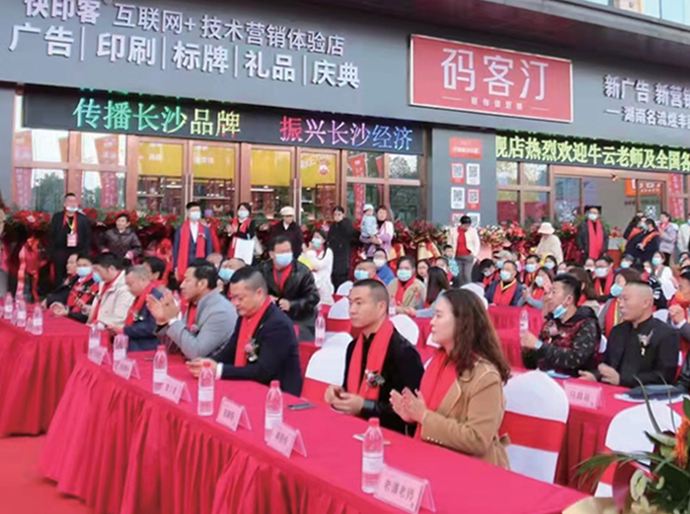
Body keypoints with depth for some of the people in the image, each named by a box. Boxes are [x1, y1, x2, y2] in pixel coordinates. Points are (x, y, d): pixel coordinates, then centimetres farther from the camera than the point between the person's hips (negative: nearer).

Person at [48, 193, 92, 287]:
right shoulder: (57, 217, 7)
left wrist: (85, 253, -4)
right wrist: (51, 252, -2)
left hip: (78, 253, 0)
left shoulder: (83, 219, 7)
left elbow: (88, 237, 4)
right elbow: (51, 236, 5)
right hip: (60, 252, 1)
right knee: (59, 279, 5)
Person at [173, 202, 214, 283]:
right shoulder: (181, 230, 2)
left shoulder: (206, 230, 8)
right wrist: (176, 267, -1)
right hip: (184, 267, -1)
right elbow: (176, 249, 3)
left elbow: (209, 250, 9)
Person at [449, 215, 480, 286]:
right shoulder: (453, 231, 2)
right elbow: (450, 244, 12)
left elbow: (477, 244, 2)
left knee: (467, 275, -11)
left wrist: (474, 255, -3)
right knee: (459, 276, 3)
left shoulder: (473, 231, -3)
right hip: (457, 257, 2)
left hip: (468, 256, -2)